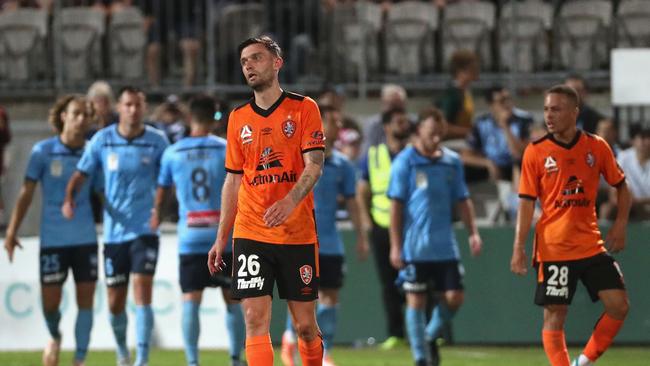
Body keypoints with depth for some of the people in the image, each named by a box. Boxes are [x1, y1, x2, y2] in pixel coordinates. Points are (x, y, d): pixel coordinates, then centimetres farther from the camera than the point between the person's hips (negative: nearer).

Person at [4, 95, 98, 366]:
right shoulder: (43, 151, -3)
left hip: (86, 239, 2)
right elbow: (27, 193, -1)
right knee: (50, 301, 1)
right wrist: (12, 231, -5)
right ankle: (55, 337, 33)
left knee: (85, 299, -1)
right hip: (52, 239, -2)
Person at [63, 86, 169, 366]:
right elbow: (81, 174, 3)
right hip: (114, 231, 2)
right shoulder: (102, 140, 1)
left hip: (144, 230, -2)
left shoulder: (157, 141, -2)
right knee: (115, 302, 9)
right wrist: (69, 199, -16)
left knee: (142, 292, -16)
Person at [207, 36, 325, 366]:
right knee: (255, 320, -9)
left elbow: (314, 166, -9)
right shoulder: (239, 118, 11)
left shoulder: (303, 108, 0)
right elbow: (233, 181, 16)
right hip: (250, 235, 2)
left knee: (305, 325, 3)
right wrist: (221, 238, 11)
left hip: (298, 234, -2)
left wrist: (290, 202, -28)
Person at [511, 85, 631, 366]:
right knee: (555, 316, -2)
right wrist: (519, 246, -9)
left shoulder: (597, 147, 2)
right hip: (553, 248, -2)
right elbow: (527, 202, -3)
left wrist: (620, 225, 1)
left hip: (592, 245, 2)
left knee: (619, 306, -5)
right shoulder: (536, 152, -3)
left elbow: (621, 186, 13)